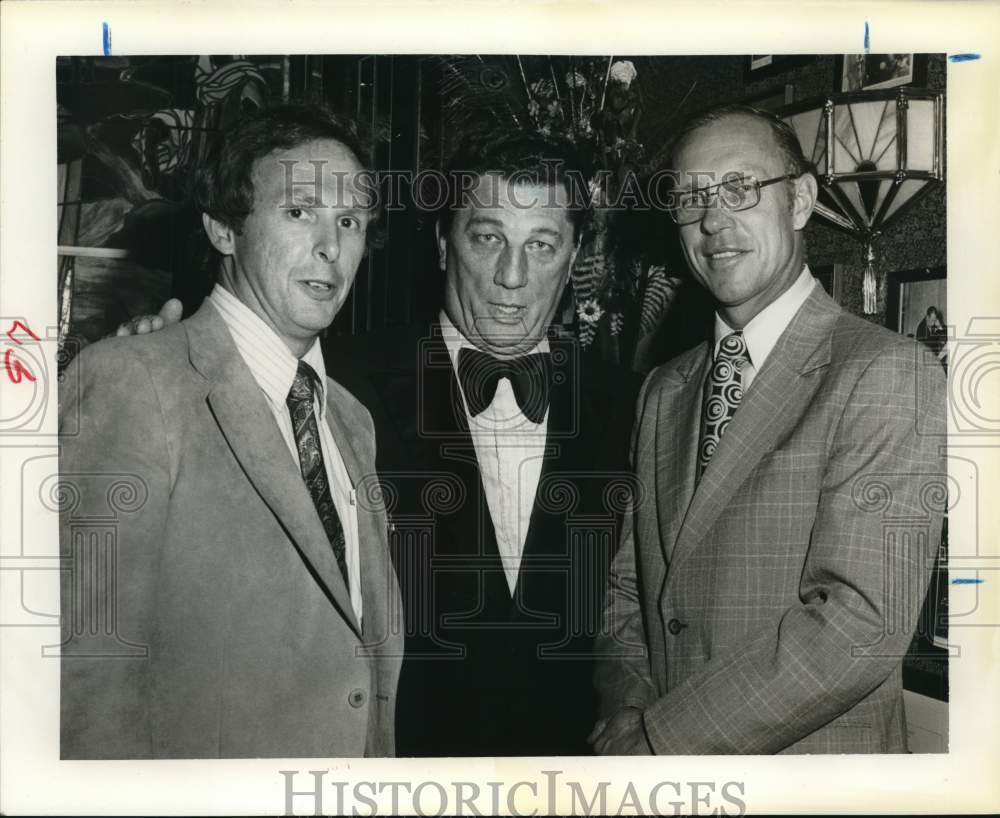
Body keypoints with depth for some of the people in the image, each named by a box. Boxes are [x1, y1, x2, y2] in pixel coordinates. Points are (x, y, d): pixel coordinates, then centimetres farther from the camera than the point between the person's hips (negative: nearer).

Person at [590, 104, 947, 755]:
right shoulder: (663, 392, 5)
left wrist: (656, 736, -19)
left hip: (814, 756, -5)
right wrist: (628, 707, -11)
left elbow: (861, 626, -23)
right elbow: (625, 586, 6)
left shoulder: (890, 375, -16)